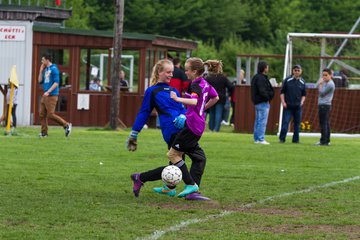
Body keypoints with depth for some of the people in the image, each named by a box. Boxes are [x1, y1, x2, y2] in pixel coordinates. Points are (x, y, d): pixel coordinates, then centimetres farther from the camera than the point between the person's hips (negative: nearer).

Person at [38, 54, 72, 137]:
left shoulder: (54, 69, -10)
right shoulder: (45, 70, 15)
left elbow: (56, 83, -17)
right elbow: (40, 81, 16)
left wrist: (48, 92, -22)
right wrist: (41, 71, 8)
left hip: (52, 95, -9)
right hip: (45, 96, 9)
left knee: (50, 114, -11)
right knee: (42, 114, 5)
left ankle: (66, 125, 0)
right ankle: (44, 132, 10)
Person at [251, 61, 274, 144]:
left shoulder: (256, 77, 15)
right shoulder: (261, 78, -17)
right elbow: (262, 91, -24)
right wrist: (268, 97, -10)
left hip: (257, 102, 10)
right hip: (263, 103, -10)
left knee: (258, 121, 13)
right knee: (262, 121, -8)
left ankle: (256, 139, 17)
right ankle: (261, 139, -8)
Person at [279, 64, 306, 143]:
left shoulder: (302, 82, 9)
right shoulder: (287, 80, 1)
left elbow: (304, 94, 15)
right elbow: (282, 92, 3)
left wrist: (302, 101, -1)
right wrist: (283, 102, -6)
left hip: (298, 106, 3)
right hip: (288, 106, -3)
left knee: (297, 123, 4)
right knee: (285, 122, -7)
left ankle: (295, 139, 11)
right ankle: (282, 138, -3)